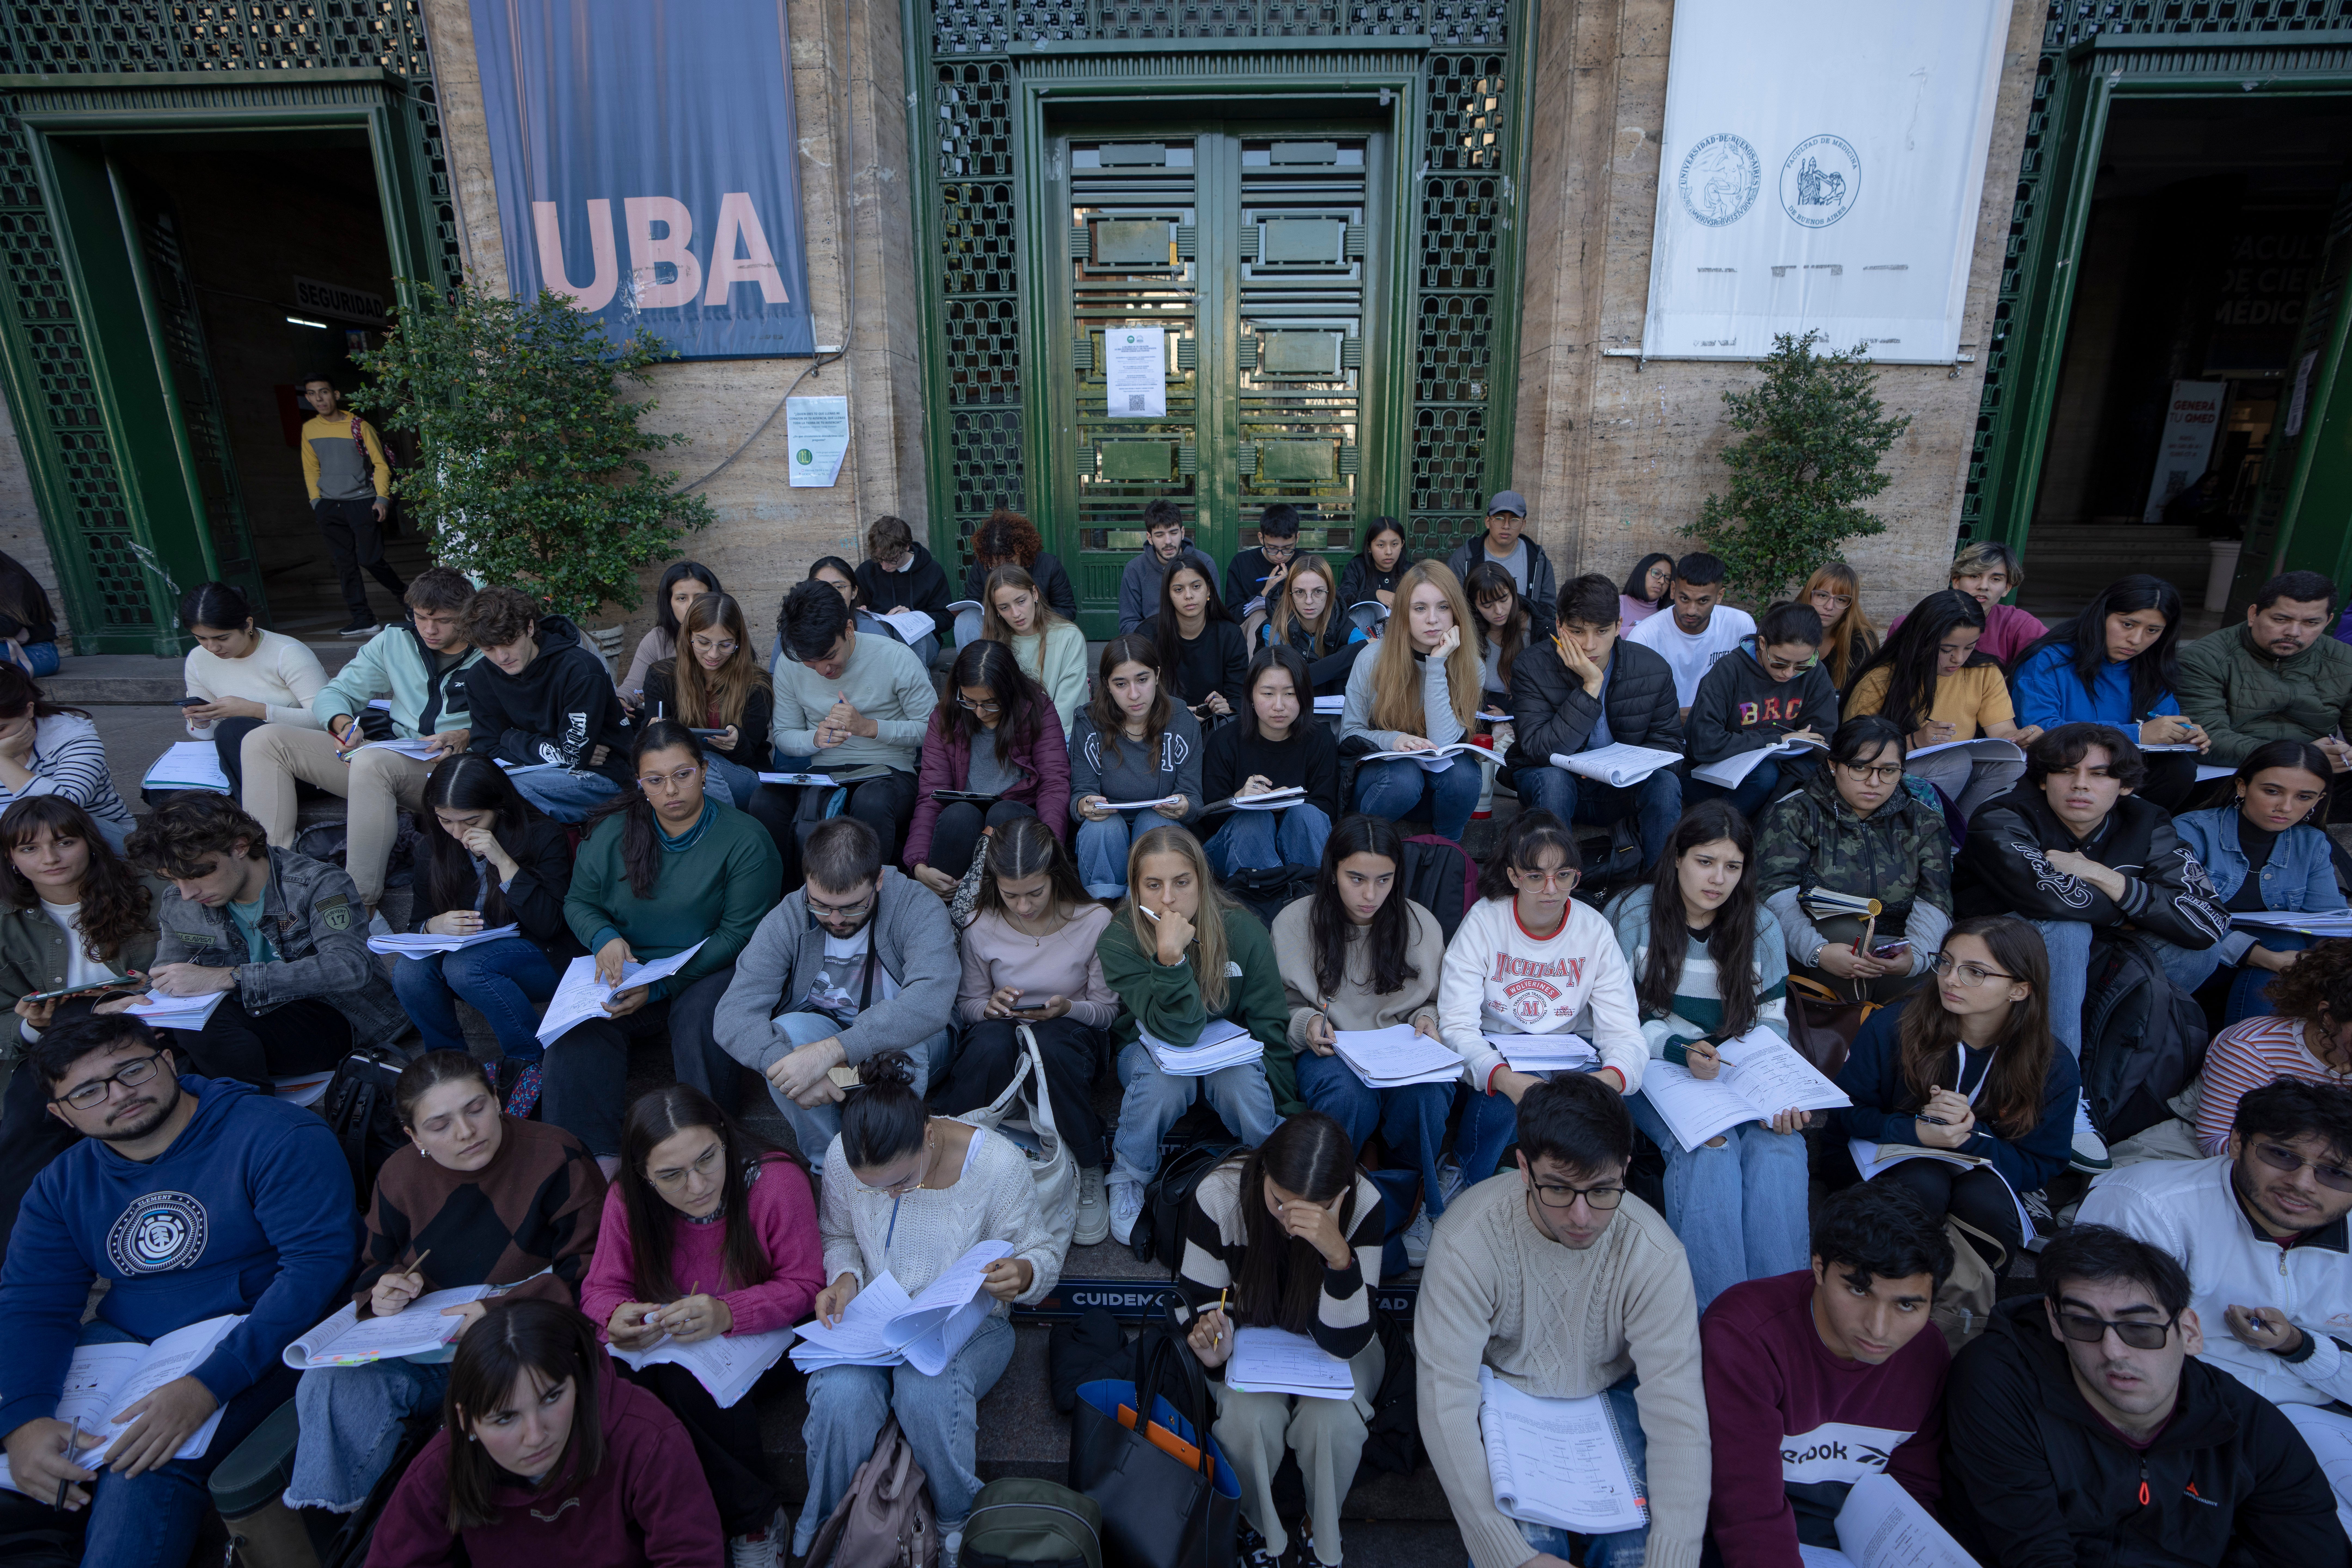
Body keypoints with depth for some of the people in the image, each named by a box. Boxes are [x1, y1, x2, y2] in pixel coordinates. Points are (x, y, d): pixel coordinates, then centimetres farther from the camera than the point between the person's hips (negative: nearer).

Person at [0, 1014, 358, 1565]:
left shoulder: (278, 1138, -13)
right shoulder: (64, 1184, 9)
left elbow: (318, 1263, -20)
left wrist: (207, 1386, -28)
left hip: (250, 1346, -6)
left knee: (149, 1469, -30)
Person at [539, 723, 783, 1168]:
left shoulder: (745, 840, -10)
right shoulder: (613, 831, 3)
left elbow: (739, 934, -12)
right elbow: (578, 902, 13)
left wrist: (660, 987, -21)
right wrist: (605, 939, -13)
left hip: (708, 972, -3)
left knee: (697, 1016, -35)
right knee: (580, 1025, -26)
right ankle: (597, 1157, -25)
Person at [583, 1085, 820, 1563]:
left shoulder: (776, 1180, -22)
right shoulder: (628, 1201, -11)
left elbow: (806, 1285, -17)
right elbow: (601, 1287, 0)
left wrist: (727, 1314, -35)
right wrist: (617, 1317, -27)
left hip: (762, 1341, -4)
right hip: (664, 1345, 5)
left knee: (689, 1381, -33)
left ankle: (754, 1523, -8)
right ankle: (754, 1511, -13)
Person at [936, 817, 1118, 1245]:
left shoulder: (1095, 921, -12)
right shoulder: (981, 926, -8)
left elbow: (1108, 1008, -3)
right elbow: (967, 1005, 4)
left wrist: (1068, 1008, -24)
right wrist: (990, 1006, -20)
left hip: (1070, 1034, -1)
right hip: (1003, 1030, 1)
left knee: (1050, 1046, -40)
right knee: (992, 1044, -38)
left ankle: (1089, 1173, -20)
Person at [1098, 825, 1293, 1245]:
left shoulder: (1242, 928, -18)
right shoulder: (1119, 939, -23)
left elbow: (1270, 1024, -9)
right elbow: (1176, 1030, -30)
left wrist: (1288, 1111, -11)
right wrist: (1170, 957, -45)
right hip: (1152, 1047, -1)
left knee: (1243, 1081, -32)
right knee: (1165, 1076, -35)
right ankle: (1127, 1178, -7)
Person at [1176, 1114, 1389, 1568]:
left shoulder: (1365, 1205, -27)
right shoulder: (1218, 1194, -26)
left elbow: (1345, 1341, -27)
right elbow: (1202, 1298, -9)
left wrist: (1340, 1255, -45)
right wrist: (1212, 1351, -31)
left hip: (1328, 1343, 0)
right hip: (1247, 1334, 0)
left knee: (1332, 1421, -30)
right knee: (1249, 1419, -30)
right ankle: (1258, 1531, 4)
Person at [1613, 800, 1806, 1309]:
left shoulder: (1761, 928, 8)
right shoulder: (1633, 915, -2)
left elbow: (1771, 1020, 9)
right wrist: (1680, 1052, -21)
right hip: (1653, 1071, -3)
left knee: (1780, 1146, -28)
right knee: (1709, 1148, -32)